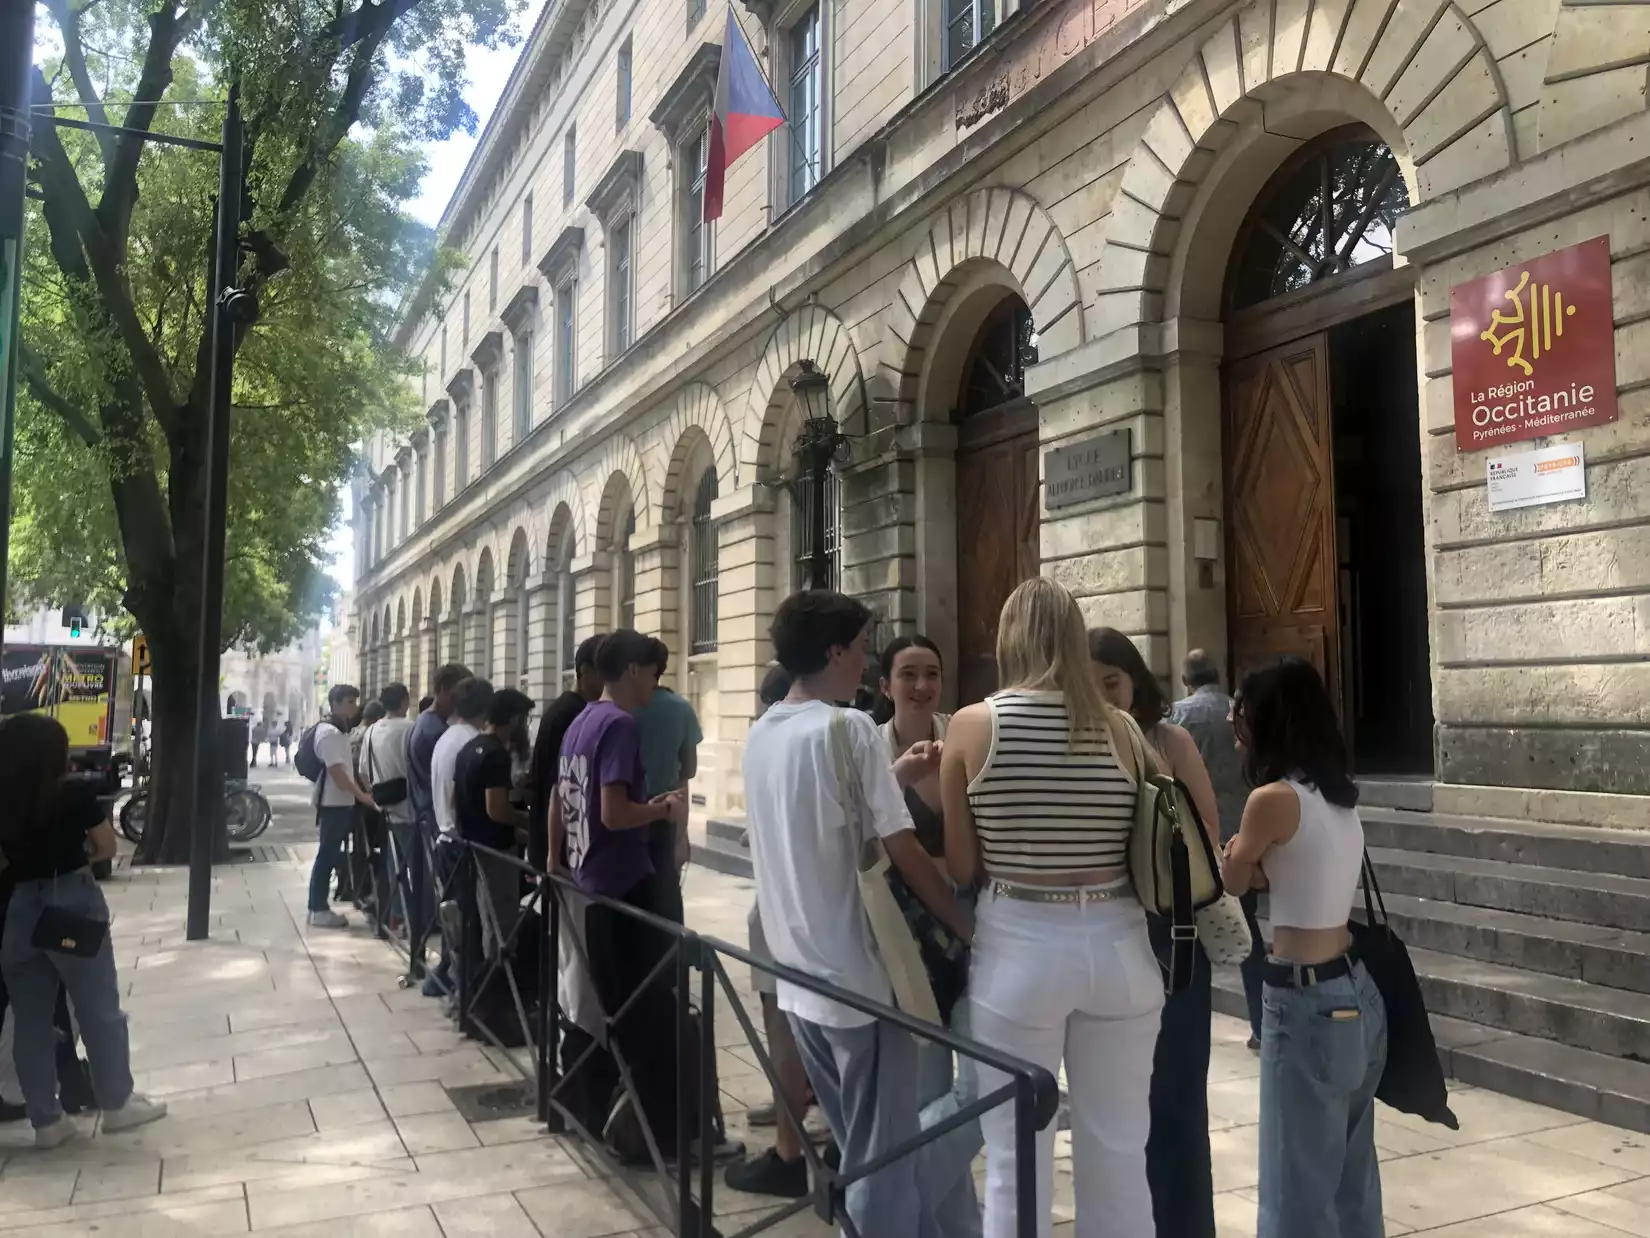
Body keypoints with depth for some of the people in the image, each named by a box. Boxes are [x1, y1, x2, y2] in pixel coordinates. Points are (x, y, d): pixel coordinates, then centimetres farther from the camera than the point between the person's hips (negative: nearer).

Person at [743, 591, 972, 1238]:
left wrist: (896, 775, 16)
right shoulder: (848, 728, -17)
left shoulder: (760, 734, 6)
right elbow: (902, 850, -16)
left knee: (864, 1150, 21)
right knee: (885, 1159, 7)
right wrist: (968, 927, -4)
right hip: (860, 975, -8)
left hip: (799, 977, 8)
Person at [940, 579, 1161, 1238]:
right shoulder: (1122, 730, -1)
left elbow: (960, 865, -4)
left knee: (1016, 1160, 10)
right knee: (1119, 1155, 16)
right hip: (1116, 945, 3)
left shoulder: (973, 725, -7)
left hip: (1018, 946, -2)